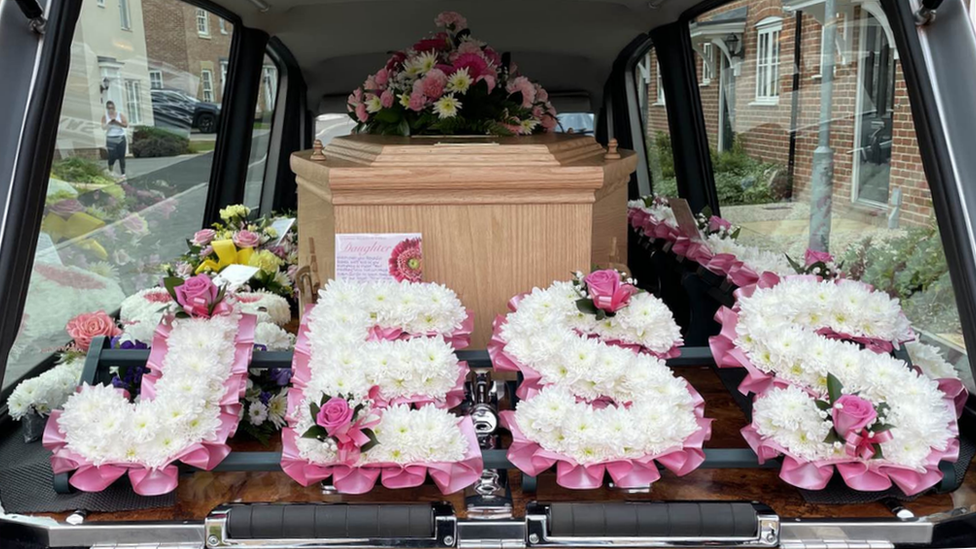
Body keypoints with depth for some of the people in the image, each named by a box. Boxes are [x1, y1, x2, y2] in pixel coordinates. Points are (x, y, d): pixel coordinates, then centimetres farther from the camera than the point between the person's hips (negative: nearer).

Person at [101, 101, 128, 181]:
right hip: (111, 139, -1)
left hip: (121, 138, 1)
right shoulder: (105, 116, 1)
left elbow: (126, 125, -7)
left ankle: (123, 174, 5)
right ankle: (110, 172, 16)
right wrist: (109, 122, -23)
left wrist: (117, 122, -19)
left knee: (121, 157, 1)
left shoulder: (120, 115, 2)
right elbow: (103, 127, -7)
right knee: (112, 156, -8)